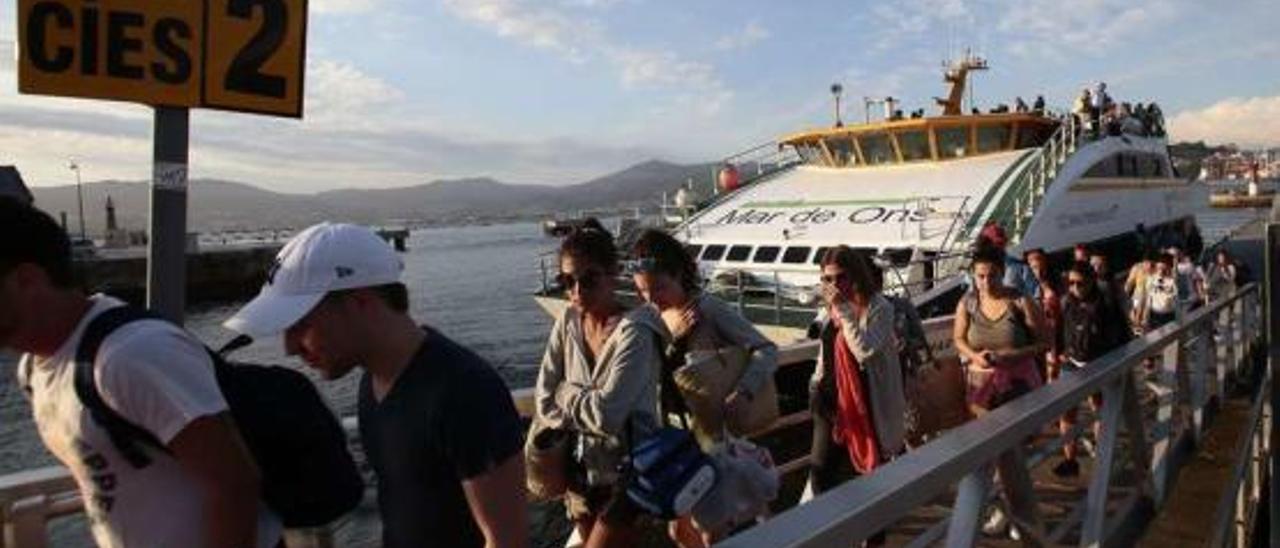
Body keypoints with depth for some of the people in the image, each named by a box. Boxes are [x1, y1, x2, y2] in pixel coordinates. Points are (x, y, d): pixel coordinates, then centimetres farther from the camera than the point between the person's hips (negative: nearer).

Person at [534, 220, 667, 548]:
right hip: (583, 472, 6)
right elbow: (544, 402, -3)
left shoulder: (634, 333, -21)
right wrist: (586, 413, -17)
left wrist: (567, 392, -11)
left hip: (628, 475, -6)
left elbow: (606, 415, -28)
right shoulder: (568, 323, -3)